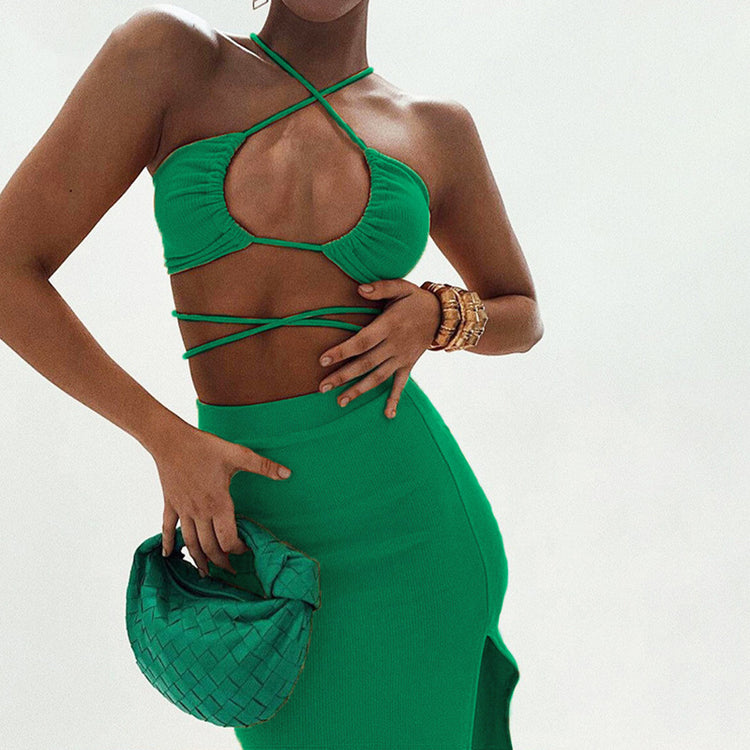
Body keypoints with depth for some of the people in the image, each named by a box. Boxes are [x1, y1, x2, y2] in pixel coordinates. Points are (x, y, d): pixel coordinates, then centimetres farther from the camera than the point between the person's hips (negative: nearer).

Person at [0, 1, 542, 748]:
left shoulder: (437, 132, 3)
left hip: (403, 516, 0)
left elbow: (523, 318, 16)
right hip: (262, 524, 1)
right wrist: (167, 441, -11)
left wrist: (435, 317, -6)